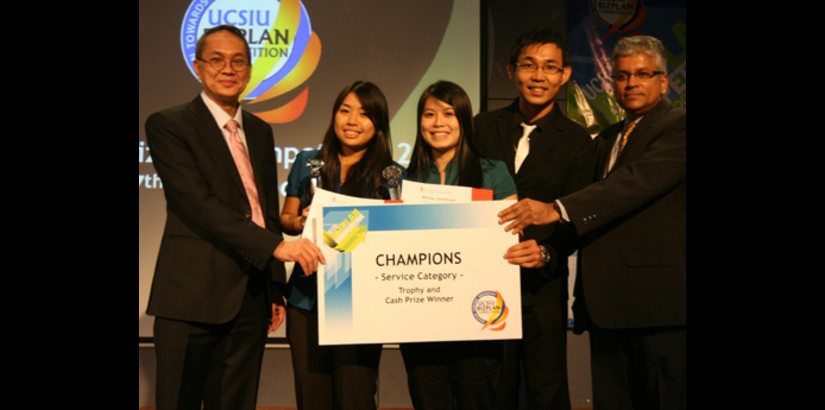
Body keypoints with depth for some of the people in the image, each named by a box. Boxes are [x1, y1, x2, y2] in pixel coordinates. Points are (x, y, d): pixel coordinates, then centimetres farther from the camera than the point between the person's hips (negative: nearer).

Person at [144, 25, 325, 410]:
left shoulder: (260, 130, 15)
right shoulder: (168, 125, -4)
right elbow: (199, 203, -16)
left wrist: (277, 289, 15)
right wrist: (276, 245, -23)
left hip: (252, 298, 6)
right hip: (193, 296, -5)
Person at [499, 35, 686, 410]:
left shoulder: (677, 128, -4)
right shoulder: (607, 139, 20)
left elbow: (640, 180, -21)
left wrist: (557, 210, -29)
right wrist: (584, 294, 17)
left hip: (657, 296, -7)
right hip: (607, 300, 7)